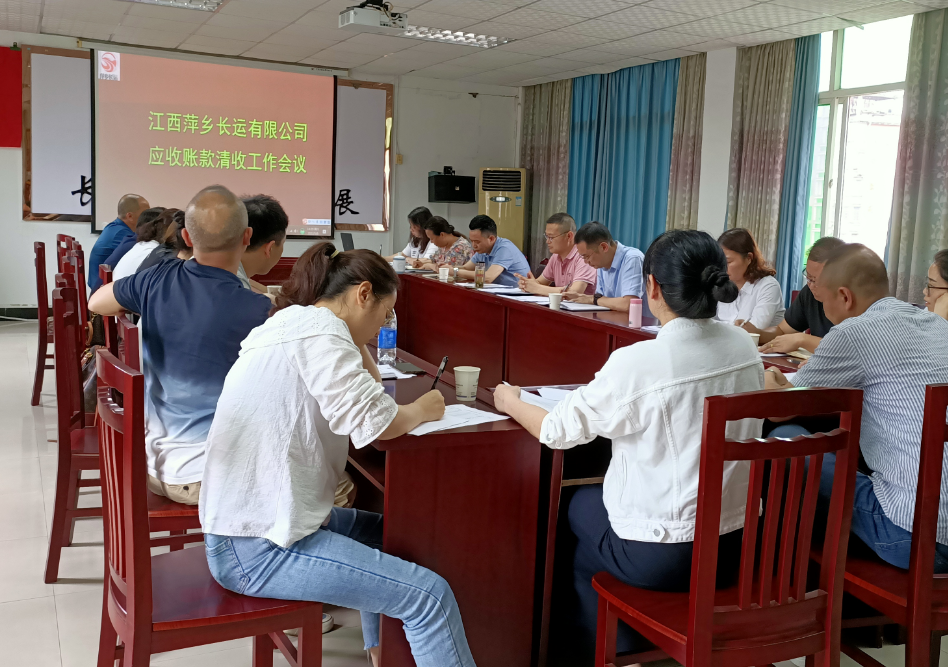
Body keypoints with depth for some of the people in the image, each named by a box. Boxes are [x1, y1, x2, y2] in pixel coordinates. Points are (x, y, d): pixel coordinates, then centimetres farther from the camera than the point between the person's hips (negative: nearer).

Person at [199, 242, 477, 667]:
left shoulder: (292, 322, 15)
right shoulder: (318, 327, -16)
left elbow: (364, 396, 19)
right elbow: (373, 423, -24)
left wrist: (357, 343, 11)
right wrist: (422, 410, -6)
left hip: (256, 518, 11)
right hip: (257, 550, -11)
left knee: (381, 533, 28)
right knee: (431, 595, -12)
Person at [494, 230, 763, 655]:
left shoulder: (638, 362, -23)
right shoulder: (745, 347, -5)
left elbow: (559, 432, -10)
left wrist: (510, 402, 10)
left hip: (660, 558, -5)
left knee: (581, 504, 25)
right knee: (599, 499, 29)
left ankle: (611, 648, 38)